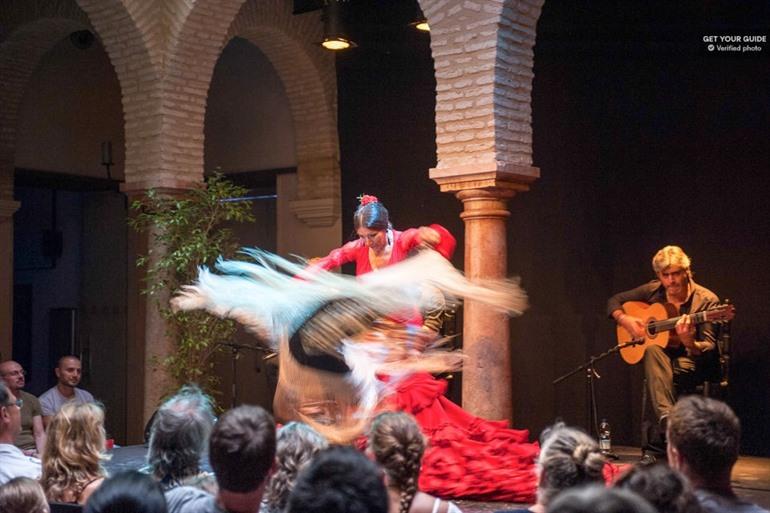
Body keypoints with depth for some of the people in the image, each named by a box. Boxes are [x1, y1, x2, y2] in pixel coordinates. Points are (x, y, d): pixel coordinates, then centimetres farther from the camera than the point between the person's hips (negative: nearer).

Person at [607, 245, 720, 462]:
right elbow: (614, 301, 12)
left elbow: (710, 350, -16)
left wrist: (688, 342, -38)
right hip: (662, 356, 3)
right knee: (652, 351, -35)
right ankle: (668, 421, -49)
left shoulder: (706, 301, -12)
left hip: (692, 362, -3)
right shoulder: (653, 291, 0)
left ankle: (655, 446, -35)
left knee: (664, 375, -37)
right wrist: (625, 320, -9)